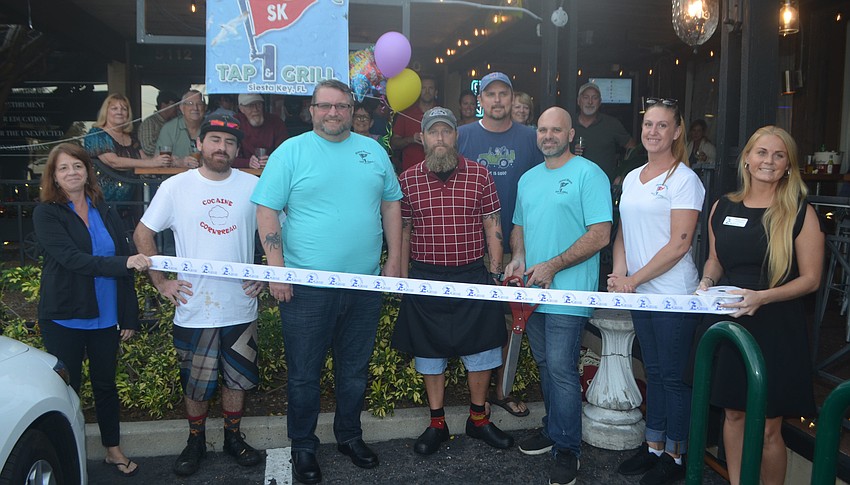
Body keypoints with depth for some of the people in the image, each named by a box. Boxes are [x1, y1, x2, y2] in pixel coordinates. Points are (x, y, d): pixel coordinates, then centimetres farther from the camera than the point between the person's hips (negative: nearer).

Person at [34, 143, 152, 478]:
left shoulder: (106, 214, 7)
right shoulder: (47, 214, -5)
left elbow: (125, 267, 7)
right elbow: (71, 258, -19)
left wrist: (129, 317, 4)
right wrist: (125, 262, -30)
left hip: (105, 318, 3)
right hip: (63, 320, -3)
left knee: (106, 383, 13)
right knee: (67, 387, 7)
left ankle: (113, 449, 27)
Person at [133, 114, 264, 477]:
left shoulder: (254, 186, -1)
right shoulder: (175, 187, -2)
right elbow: (142, 235, 5)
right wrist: (161, 282, -1)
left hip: (241, 307, 1)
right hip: (193, 308, -1)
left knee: (237, 378, 14)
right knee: (195, 382, 12)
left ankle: (233, 437, 33)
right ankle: (196, 441, 33)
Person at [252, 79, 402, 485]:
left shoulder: (373, 151, 9)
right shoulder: (290, 152, -3)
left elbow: (391, 204, 13)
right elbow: (267, 211, -7)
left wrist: (394, 260, 7)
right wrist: (277, 268, -14)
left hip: (364, 285, 4)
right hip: (306, 287, -3)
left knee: (355, 370, 17)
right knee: (304, 375, 8)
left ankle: (349, 436, 36)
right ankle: (303, 447, 27)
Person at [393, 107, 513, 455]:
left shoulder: (480, 175, 0)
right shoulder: (408, 179, 1)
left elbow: (492, 224, 3)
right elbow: (403, 229, 7)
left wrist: (496, 271, -1)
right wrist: (403, 275, 5)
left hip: (473, 276, 0)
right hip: (425, 279, 0)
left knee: (480, 349, 9)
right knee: (429, 351, 10)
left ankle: (478, 418, 28)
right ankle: (437, 423, 26)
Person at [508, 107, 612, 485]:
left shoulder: (588, 174, -8)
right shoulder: (528, 178, 15)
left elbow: (600, 234, -15)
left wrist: (552, 266, -19)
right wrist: (518, 257, 2)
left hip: (568, 291, -7)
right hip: (532, 290, 7)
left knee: (561, 368, -6)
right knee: (545, 364, 16)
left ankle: (567, 448, 8)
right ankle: (553, 428, 32)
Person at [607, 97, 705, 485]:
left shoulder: (684, 179, -9)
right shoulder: (632, 178, 12)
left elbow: (679, 244, -15)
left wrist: (634, 280, -15)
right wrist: (619, 274, -2)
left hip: (673, 294, -6)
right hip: (639, 292, 7)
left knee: (674, 376, 4)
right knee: (653, 372, 16)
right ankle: (654, 446, 29)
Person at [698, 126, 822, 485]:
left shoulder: (800, 213, -5)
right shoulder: (723, 208, 6)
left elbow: (810, 278, -6)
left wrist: (763, 297, -21)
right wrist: (707, 282, -2)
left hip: (776, 329, -3)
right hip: (728, 325, 4)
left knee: (768, 427, 2)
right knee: (734, 414, 13)